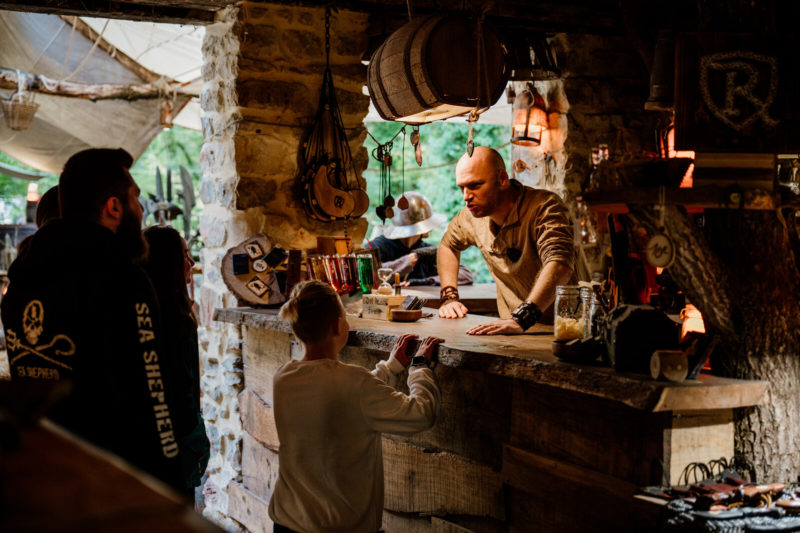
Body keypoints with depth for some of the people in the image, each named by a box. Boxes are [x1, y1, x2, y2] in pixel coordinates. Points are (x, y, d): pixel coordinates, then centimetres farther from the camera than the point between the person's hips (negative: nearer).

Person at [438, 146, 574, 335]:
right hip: (513, 331, 6)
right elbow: (448, 244, 24)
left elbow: (560, 265, -33)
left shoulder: (544, 206, -16)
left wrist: (520, 319, -44)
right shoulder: (473, 213, 2)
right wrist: (449, 297, 10)